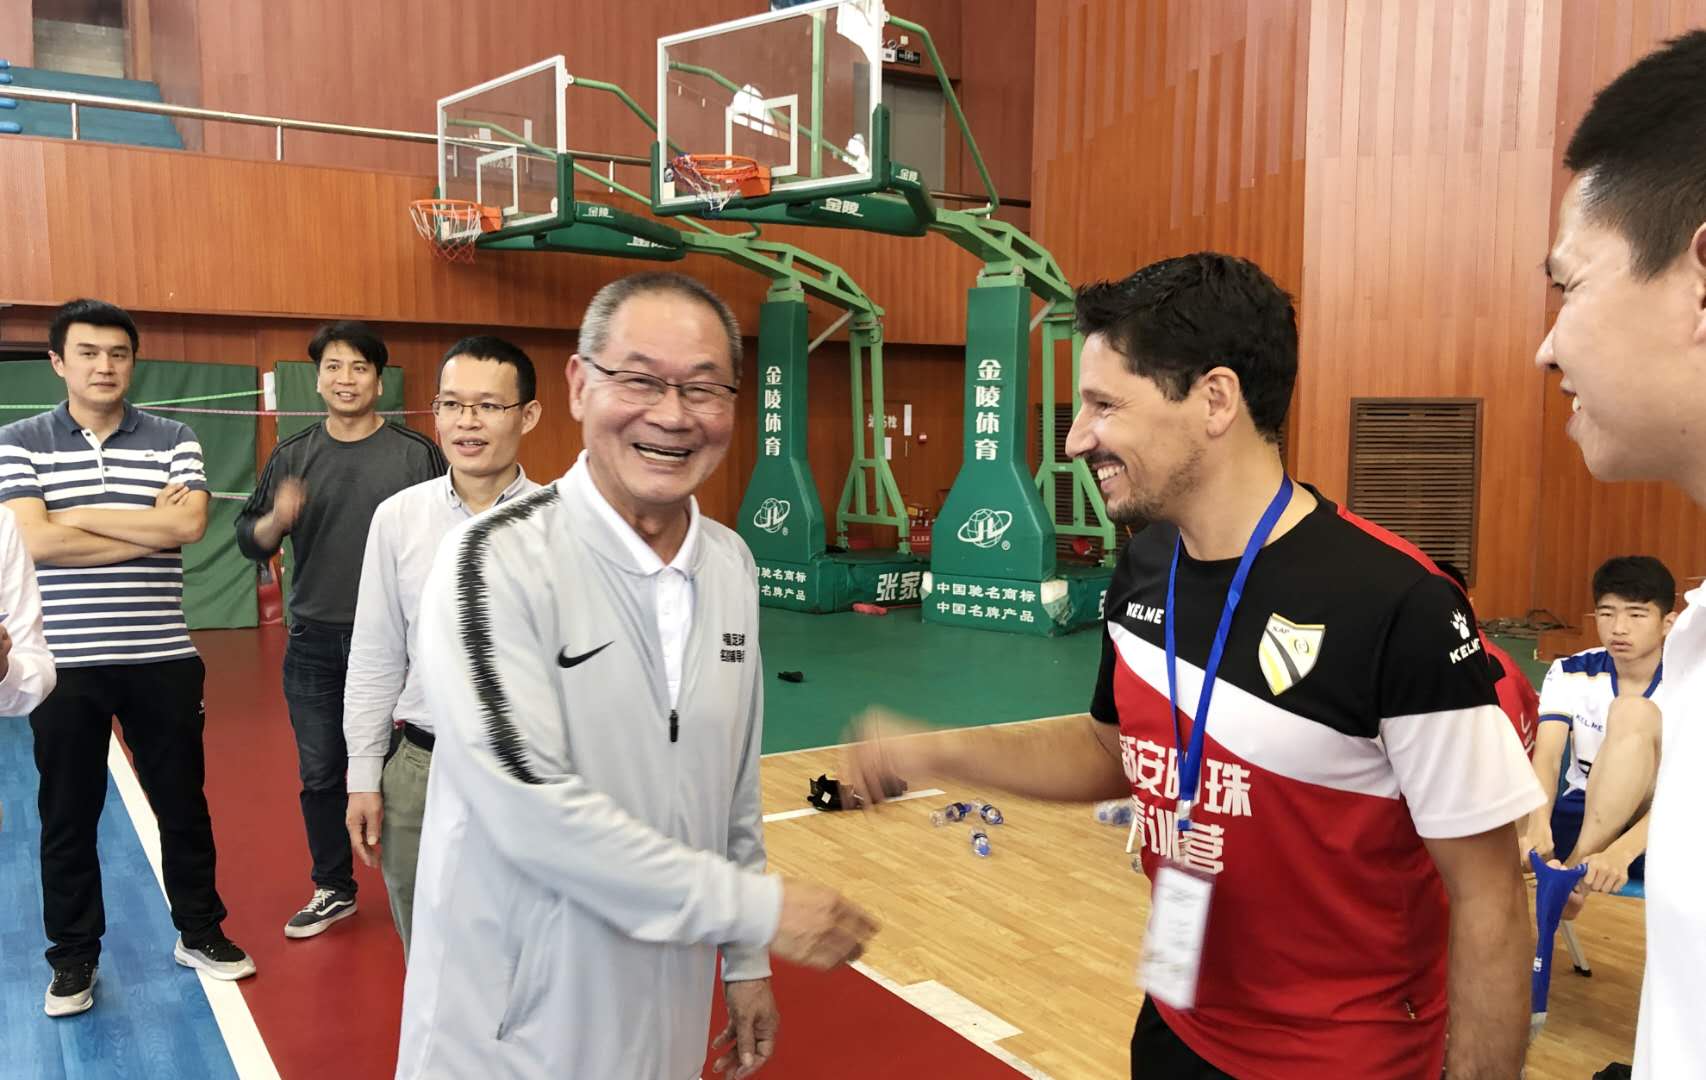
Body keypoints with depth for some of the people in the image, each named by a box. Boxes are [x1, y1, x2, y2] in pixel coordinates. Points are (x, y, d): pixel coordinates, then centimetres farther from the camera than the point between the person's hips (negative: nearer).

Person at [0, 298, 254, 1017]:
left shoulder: (173, 440, 2)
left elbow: (190, 524, -14)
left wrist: (78, 516, -12)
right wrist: (149, 527, -12)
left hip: (162, 660, 1)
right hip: (66, 663, -1)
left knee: (182, 803, 12)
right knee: (68, 816, 10)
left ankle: (200, 932, 28)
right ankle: (73, 956, 26)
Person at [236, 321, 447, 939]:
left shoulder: (418, 454, -3)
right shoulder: (292, 457, 6)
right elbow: (250, 540, 7)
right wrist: (277, 519, -15)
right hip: (313, 644, 3)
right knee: (320, 774, 12)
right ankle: (333, 890, 29)